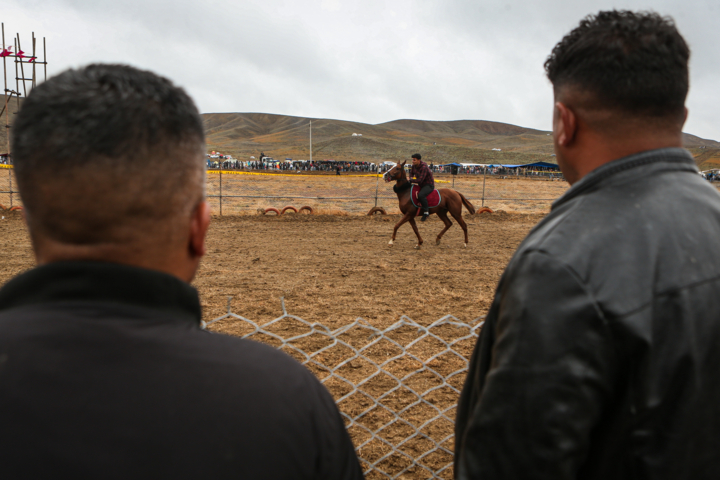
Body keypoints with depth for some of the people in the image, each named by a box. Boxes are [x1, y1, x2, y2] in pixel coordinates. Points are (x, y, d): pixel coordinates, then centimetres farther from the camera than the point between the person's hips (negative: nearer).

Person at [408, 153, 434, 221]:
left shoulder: (424, 167, -27)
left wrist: (410, 180, -28)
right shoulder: (414, 166, 0)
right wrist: (411, 178, 1)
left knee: (421, 195, -35)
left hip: (429, 185, -10)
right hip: (421, 185, 10)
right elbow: (411, 173, 22)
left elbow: (420, 180, -33)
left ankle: (426, 212, -26)